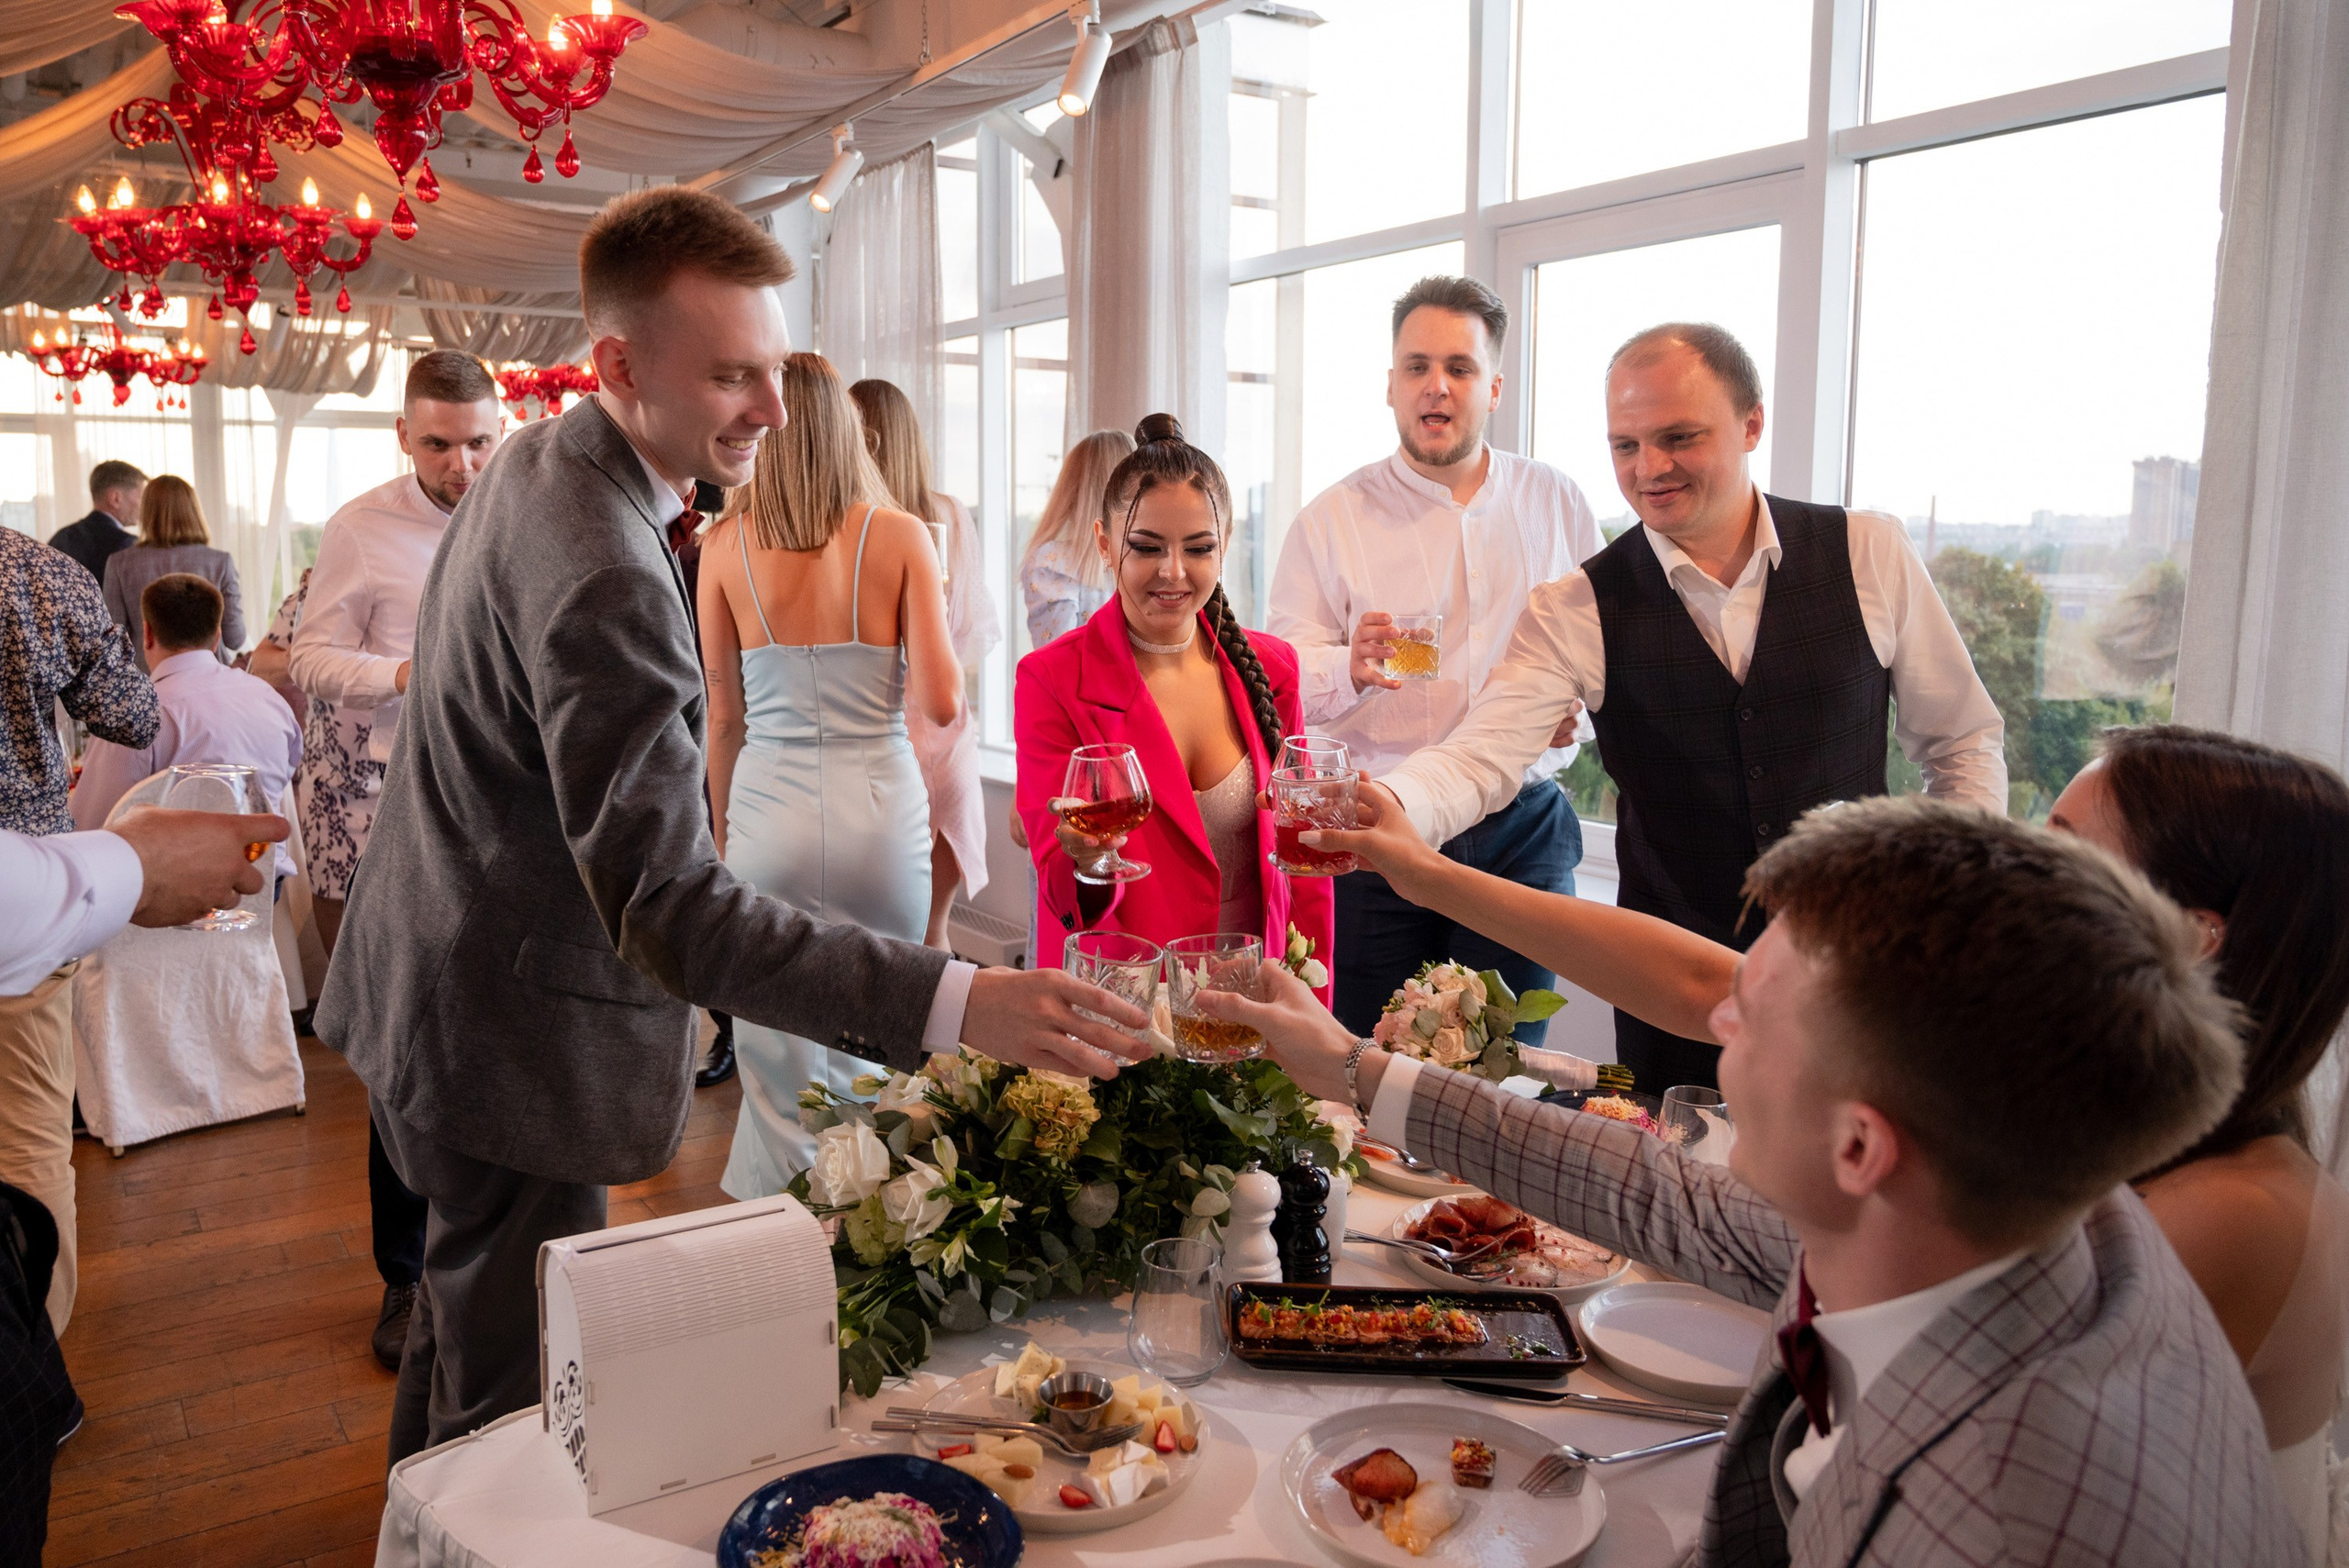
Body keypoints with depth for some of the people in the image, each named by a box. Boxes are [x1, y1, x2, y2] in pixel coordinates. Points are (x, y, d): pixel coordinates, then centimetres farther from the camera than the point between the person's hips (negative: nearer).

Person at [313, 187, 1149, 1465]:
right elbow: (667, 905, -36)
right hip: (509, 1037, -11)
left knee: (470, 1329, 29)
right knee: (515, 1406, 4)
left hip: (437, 979, 11)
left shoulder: (532, 462, 4)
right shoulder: (602, 574, -31)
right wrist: (953, 1004, -42)